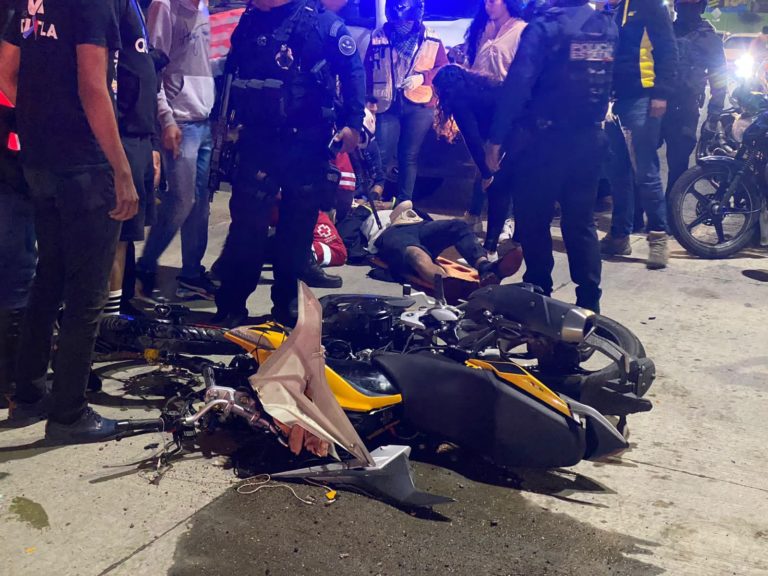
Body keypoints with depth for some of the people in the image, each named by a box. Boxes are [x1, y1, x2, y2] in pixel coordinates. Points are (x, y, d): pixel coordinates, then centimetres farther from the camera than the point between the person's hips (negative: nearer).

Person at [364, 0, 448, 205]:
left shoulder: (431, 40, 1)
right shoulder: (378, 37, 2)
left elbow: (444, 69, 3)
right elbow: (367, 71, 4)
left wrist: (423, 77, -14)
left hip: (419, 105, 0)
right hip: (387, 104, 0)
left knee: (410, 156, 7)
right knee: (382, 154, -3)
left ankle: (404, 203, 15)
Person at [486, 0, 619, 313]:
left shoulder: (545, 26, -12)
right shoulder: (609, 26, 8)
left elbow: (517, 85, -19)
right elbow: (613, 81, 13)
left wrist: (496, 139, -17)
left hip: (543, 140, -6)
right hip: (589, 140, 6)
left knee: (534, 220, 7)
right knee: (581, 223, 12)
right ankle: (589, 302, 13)